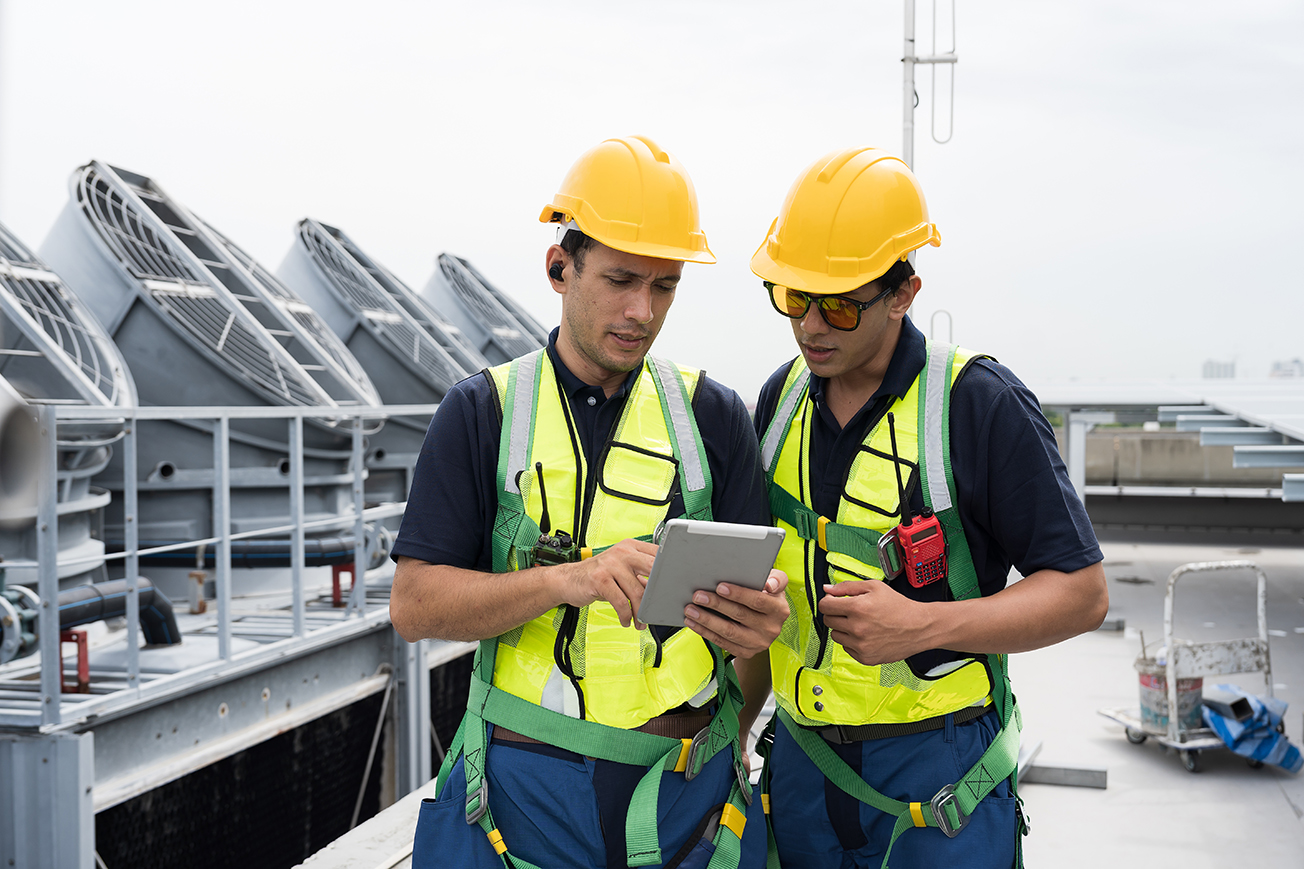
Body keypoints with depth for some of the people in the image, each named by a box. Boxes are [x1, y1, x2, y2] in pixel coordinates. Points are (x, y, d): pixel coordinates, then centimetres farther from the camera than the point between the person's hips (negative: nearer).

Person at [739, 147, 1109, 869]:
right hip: (799, 759, 5)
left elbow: (1082, 593, -12)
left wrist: (921, 625, -23)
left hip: (938, 771, -5)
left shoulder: (981, 405, -13)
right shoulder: (781, 398, 5)